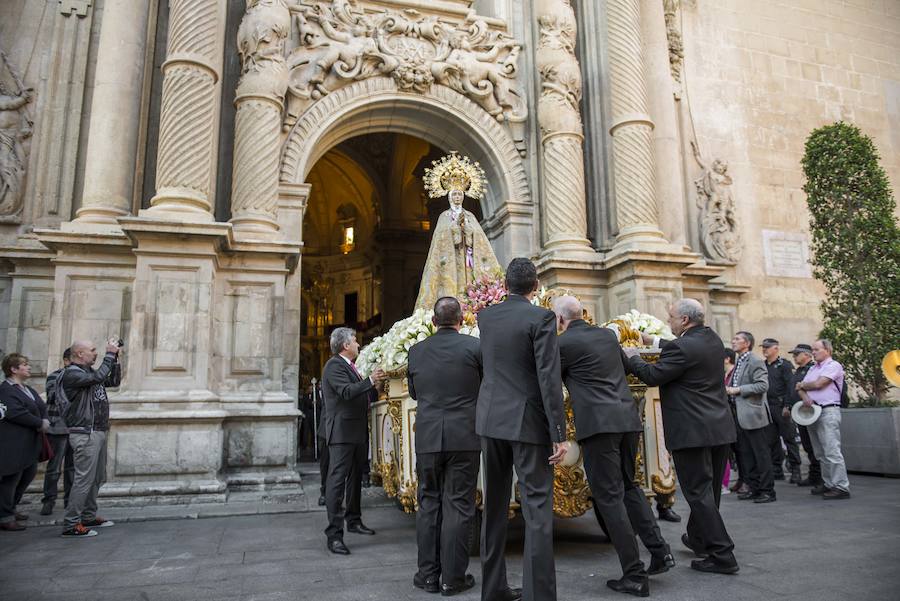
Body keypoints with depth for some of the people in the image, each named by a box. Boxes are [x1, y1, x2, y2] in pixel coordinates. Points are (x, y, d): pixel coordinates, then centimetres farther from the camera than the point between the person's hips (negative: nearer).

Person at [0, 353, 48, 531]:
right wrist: (40, 423, -17)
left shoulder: (28, 389, 16)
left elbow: (42, 407, 16)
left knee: (28, 475, 15)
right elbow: (15, 413, -25)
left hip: (29, 443, 9)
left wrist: (46, 420, -5)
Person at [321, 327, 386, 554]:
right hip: (341, 433, -10)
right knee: (337, 480, -10)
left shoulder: (350, 366, 18)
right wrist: (370, 381, -23)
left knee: (355, 478, 18)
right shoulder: (334, 365, -11)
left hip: (357, 433, 10)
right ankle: (334, 534, -9)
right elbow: (347, 392, -25)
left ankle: (354, 521, 31)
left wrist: (375, 386, 14)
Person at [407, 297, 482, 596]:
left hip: (427, 437, 3)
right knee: (458, 505, 4)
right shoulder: (474, 346, -7)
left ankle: (428, 574, 18)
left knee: (429, 504, 12)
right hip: (464, 437, -2)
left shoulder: (416, 351, 3)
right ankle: (453, 578, 10)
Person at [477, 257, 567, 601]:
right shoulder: (541, 318, -10)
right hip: (527, 423, -5)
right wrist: (559, 435, -12)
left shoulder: (485, 316, 6)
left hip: (491, 420, 6)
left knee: (494, 505, 13)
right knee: (537, 508, 0)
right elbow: (549, 379, -15)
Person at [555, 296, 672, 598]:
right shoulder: (609, 335, 15)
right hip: (628, 418, 7)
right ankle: (660, 550, 16)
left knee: (609, 496, 1)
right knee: (628, 485, 22)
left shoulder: (563, 343, -5)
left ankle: (635, 576, 4)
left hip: (598, 424, -7)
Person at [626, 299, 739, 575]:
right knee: (709, 490, 20)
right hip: (720, 428, 9)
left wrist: (633, 358, 1)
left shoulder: (681, 347, -19)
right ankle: (698, 538, 38)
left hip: (692, 431, -9)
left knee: (699, 493, 0)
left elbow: (652, 376, -16)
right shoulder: (713, 340, 9)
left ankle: (722, 555, 3)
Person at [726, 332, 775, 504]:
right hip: (740, 416, 9)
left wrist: (738, 390, -19)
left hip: (753, 414, -9)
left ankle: (767, 491, 7)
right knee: (746, 455, 13)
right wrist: (729, 390, 7)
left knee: (761, 454, -1)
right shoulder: (738, 363, 17)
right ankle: (754, 488, 22)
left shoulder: (755, 362, -10)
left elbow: (763, 385, -20)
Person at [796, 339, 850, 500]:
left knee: (832, 451, -11)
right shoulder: (813, 368, 20)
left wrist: (802, 385, 6)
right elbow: (801, 388, 13)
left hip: (828, 411, -8)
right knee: (821, 453, 12)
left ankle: (841, 487, -7)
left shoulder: (833, 366, -4)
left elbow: (818, 384, -13)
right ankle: (828, 484, 20)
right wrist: (805, 396, -9)